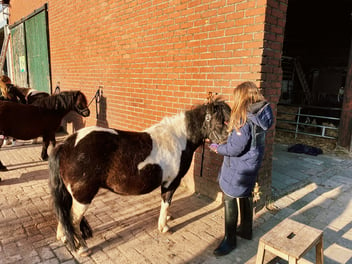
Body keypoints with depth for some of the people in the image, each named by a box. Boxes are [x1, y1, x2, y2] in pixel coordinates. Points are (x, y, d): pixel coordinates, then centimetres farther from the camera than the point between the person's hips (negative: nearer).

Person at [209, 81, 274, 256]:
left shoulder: (244, 117, -24)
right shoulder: (259, 114, 3)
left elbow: (235, 148, -25)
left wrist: (218, 148, -9)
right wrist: (233, 127, 7)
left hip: (239, 166, -9)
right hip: (251, 163, 9)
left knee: (229, 200, 3)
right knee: (245, 196, 23)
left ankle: (230, 240, 17)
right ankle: (246, 230, 41)